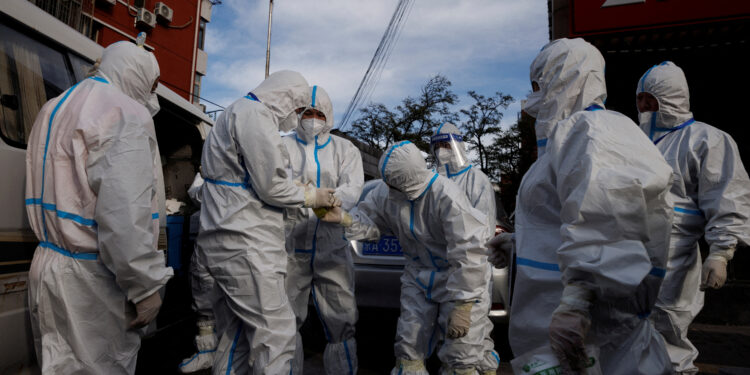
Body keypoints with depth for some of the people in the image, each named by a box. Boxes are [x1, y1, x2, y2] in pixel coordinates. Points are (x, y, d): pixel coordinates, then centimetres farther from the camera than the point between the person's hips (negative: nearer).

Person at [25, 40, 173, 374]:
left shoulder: (54, 109, 16)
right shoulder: (126, 115, -15)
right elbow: (126, 215, -25)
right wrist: (146, 287, -20)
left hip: (46, 267, 9)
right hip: (90, 278, -9)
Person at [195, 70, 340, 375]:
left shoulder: (239, 111, 23)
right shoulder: (255, 114, -10)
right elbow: (271, 187, -16)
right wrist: (312, 196, -1)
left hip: (229, 243, 11)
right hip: (245, 244, -11)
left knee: (234, 335, 16)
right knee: (276, 336, -7)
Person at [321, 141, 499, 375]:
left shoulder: (447, 197, -30)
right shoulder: (386, 193, -10)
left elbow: (468, 254, -29)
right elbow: (369, 223, 3)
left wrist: (462, 307, -27)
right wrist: (344, 218, -18)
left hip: (459, 277, -5)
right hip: (418, 277, 6)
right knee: (409, 349, 11)